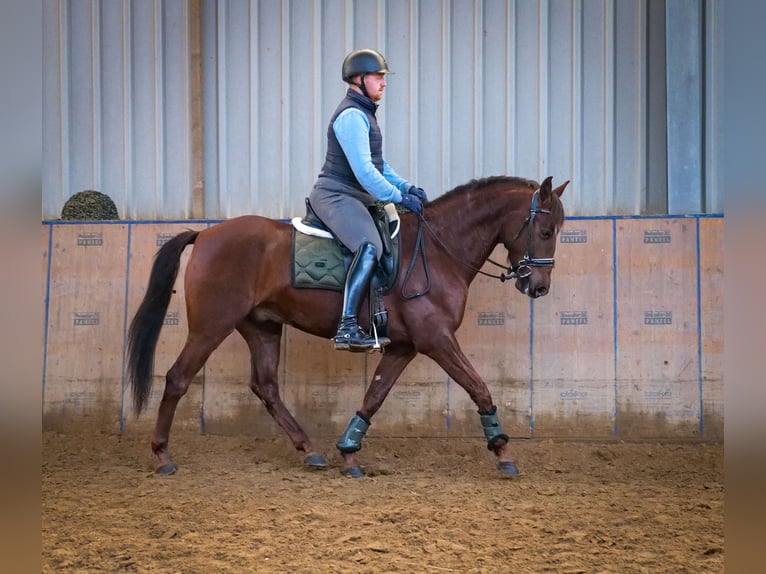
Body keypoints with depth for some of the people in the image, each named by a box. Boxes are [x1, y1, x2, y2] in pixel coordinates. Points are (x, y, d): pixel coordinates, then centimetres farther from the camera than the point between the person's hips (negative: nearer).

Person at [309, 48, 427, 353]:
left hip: (353, 198, 11)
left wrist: (407, 187, 10)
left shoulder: (363, 115, 21)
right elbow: (364, 170, -22)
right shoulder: (351, 116, -14)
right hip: (335, 195, -11)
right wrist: (399, 197, -19)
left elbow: (378, 164, 24)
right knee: (370, 248, -31)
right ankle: (347, 328, -38)